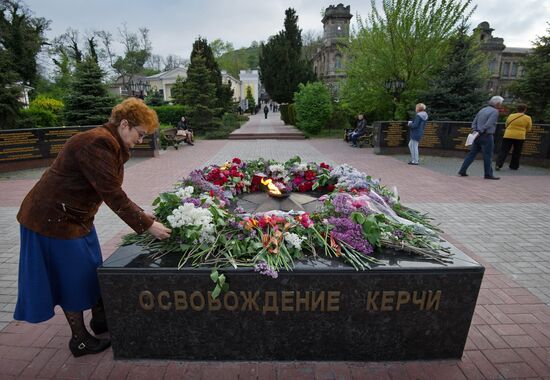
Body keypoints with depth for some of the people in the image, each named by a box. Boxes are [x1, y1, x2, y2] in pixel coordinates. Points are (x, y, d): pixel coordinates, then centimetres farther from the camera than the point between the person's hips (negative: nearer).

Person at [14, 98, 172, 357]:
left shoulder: (112, 145, 5)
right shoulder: (97, 144, -26)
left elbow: (113, 191, 9)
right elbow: (112, 195, -30)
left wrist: (141, 214, 2)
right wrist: (147, 225, -25)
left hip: (77, 217, 9)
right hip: (53, 219, -9)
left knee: (92, 270, 18)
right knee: (73, 278, 5)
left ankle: (100, 320, 38)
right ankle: (80, 340, 25)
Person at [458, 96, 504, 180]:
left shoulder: (482, 110, 14)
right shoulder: (495, 111, -9)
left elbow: (474, 122, 11)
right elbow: (488, 125, -19)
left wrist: (475, 131, 0)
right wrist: (479, 132, -12)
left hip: (478, 136, 7)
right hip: (487, 136, -7)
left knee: (471, 154, 9)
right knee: (488, 156, 0)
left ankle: (462, 171, 7)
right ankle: (488, 174, 7)